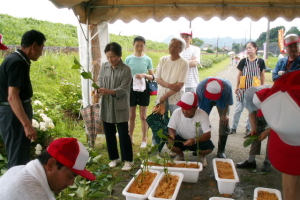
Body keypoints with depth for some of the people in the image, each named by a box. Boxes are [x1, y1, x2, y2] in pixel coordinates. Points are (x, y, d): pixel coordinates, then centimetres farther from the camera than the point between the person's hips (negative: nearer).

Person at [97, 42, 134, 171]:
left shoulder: (126, 70, -9)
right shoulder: (104, 67, 5)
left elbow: (123, 89, -14)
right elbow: (100, 82, 8)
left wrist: (109, 91, -29)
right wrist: (98, 90, -15)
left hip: (120, 107, -4)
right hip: (106, 106, 5)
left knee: (123, 134, 2)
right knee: (109, 134, 13)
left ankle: (128, 160, 17)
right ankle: (114, 158, 30)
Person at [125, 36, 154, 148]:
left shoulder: (147, 59, -1)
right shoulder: (128, 59, -1)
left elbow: (152, 77, 0)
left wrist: (144, 75, -20)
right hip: (131, 88, 1)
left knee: (143, 116, 7)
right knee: (131, 115, 11)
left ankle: (144, 139, 19)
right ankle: (130, 137, 27)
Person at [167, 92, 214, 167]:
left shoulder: (203, 114, -25)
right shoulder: (177, 112, -21)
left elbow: (208, 135, -27)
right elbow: (171, 128, -13)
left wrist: (194, 140, -44)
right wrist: (171, 135, -37)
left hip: (198, 140, -1)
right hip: (181, 139, 1)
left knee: (209, 147, -30)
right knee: (169, 143, -28)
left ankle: (201, 156, 10)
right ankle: (180, 155, 8)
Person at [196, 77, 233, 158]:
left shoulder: (227, 87, -42)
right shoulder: (200, 87, -41)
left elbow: (227, 103, -20)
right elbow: (198, 103, -23)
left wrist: (224, 114, -10)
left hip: (222, 101, 0)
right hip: (205, 100, 1)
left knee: (224, 121, -10)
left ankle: (221, 151, 1)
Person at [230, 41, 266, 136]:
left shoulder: (260, 61, -1)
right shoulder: (243, 61, 0)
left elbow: (262, 75, 8)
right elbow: (239, 74, 7)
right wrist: (237, 87, 7)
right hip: (243, 89, 0)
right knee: (238, 109, 3)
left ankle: (249, 128, 22)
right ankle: (233, 127, 14)